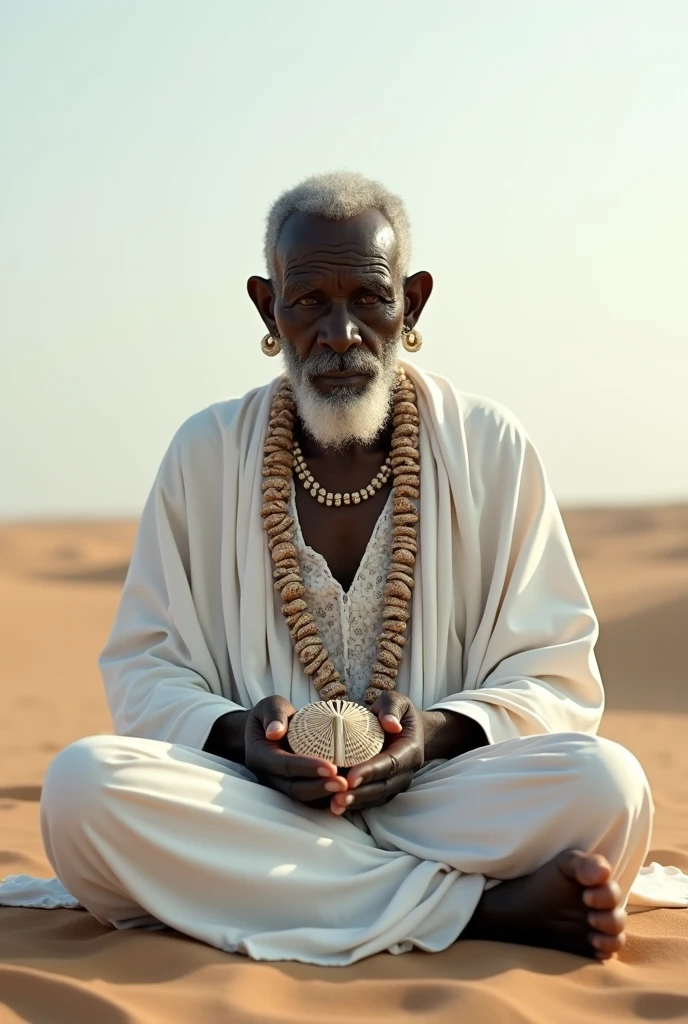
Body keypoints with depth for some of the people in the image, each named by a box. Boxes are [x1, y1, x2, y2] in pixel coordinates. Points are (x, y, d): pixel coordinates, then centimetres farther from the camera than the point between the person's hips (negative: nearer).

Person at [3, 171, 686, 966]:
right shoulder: (205, 454, 8)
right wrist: (236, 732, -15)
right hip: (253, 800, 2)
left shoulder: (491, 450, 7)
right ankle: (483, 907, -26)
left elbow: (557, 673, 5)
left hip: (433, 796, -2)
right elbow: (143, 672, 8)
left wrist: (438, 732, -15)